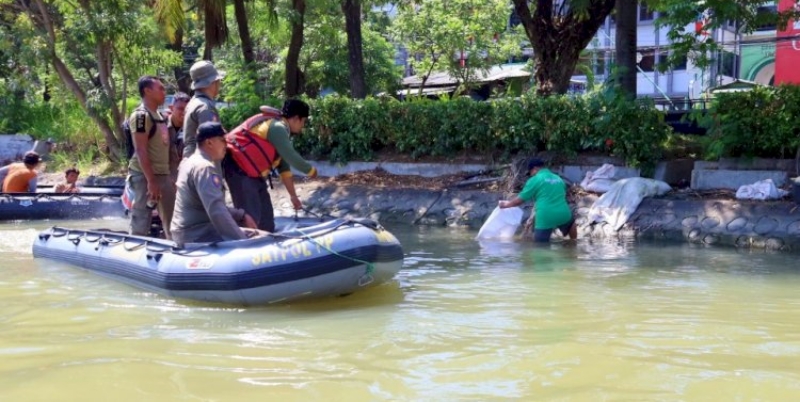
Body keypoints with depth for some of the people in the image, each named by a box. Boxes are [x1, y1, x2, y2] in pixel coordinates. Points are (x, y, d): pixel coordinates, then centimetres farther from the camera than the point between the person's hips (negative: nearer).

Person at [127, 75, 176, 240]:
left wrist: (171, 176, 18)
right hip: (145, 175, -9)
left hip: (163, 174, 9)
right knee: (141, 223, -5)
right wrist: (151, 180, -23)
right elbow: (141, 151, -18)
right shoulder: (141, 115, -12)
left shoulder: (159, 115, 16)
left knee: (172, 221, 10)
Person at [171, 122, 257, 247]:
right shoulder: (204, 167, -17)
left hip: (188, 233, 11)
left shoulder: (191, 162, 15)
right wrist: (242, 240, -25)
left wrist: (241, 215, 11)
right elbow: (216, 211, -29)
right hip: (197, 237, -11)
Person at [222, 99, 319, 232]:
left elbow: (284, 167, 18)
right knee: (251, 217, -14)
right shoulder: (278, 128, -18)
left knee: (266, 215, 15)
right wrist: (311, 171, -3)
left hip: (253, 173, 11)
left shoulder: (281, 130, 14)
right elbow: (293, 159, -22)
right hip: (240, 171, -11)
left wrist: (293, 196, 19)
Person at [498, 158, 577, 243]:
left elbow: (520, 199, 1)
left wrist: (506, 204, 17)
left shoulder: (534, 180, 0)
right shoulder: (558, 179, 19)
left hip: (545, 218, -6)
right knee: (571, 224, 36)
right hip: (563, 214, 6)